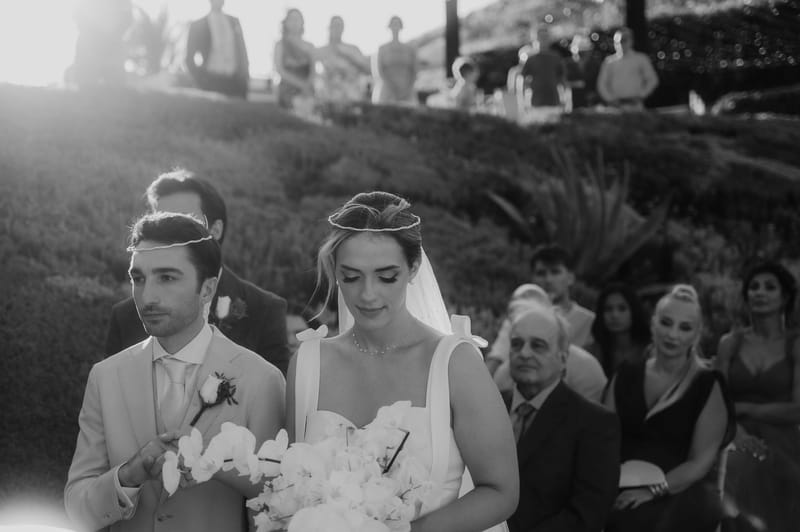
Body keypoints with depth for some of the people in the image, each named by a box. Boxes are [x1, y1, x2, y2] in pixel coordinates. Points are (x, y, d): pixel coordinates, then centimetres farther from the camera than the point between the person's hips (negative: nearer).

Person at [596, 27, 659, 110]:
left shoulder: (640, 59, 7)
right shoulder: (609, 61, 10)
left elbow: (653, 80, 9)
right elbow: (601, 84, 11)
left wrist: (640, 96, -3)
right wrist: (610, 99, -4)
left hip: (634, 106, -1)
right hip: (616, 105, 1)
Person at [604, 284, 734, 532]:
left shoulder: (708, 385, 3)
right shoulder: (626, 375, 12)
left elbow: (700, 462, -3)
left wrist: (653, 490, -15)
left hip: (676, 495, -2)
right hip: (622, 492, 2)